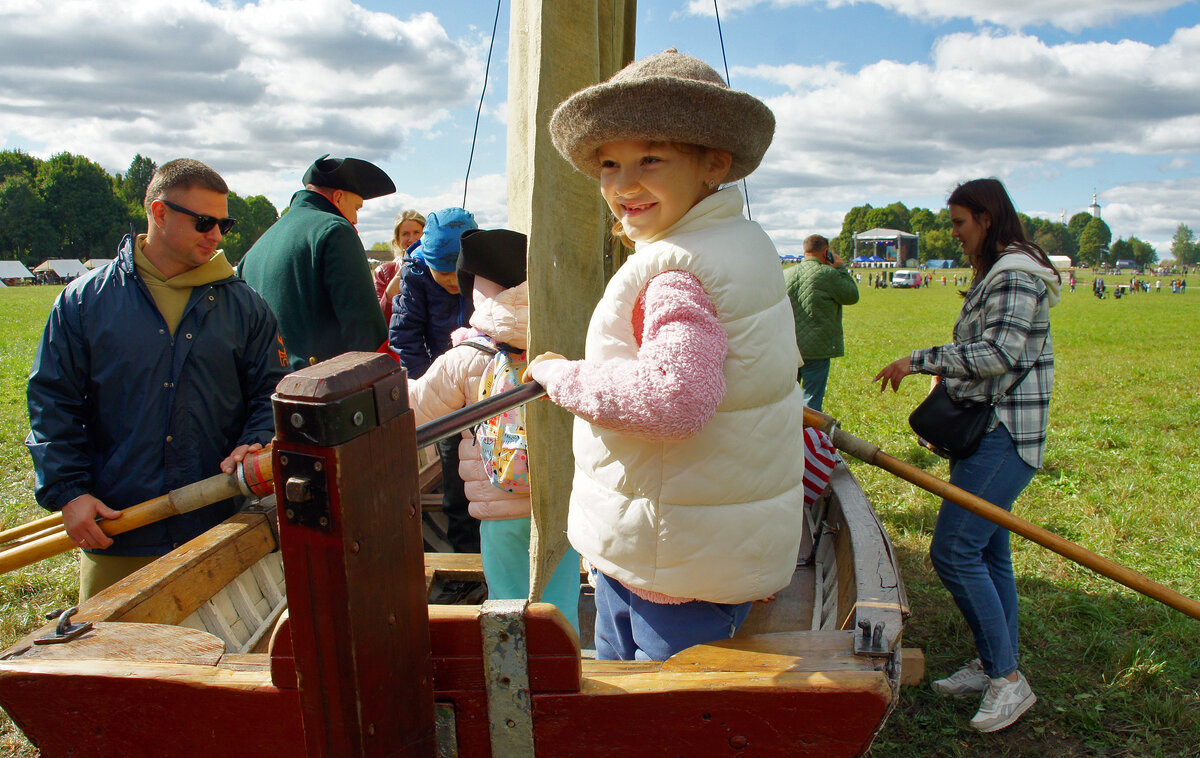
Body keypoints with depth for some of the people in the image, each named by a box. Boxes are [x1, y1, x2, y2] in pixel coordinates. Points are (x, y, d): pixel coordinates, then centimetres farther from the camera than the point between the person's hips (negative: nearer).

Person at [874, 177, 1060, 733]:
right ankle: (993, 667, 24)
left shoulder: (1014, 274, -13)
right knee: (987, 550, 13)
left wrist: (918, 361, -21)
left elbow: (1001, 352, -25)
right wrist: (951, 374, 13)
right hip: (986, 430, 11)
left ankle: (1008, 679, -1)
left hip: (1004, 436, -11)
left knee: (953, 550, -13)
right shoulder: (993, 274, 20)